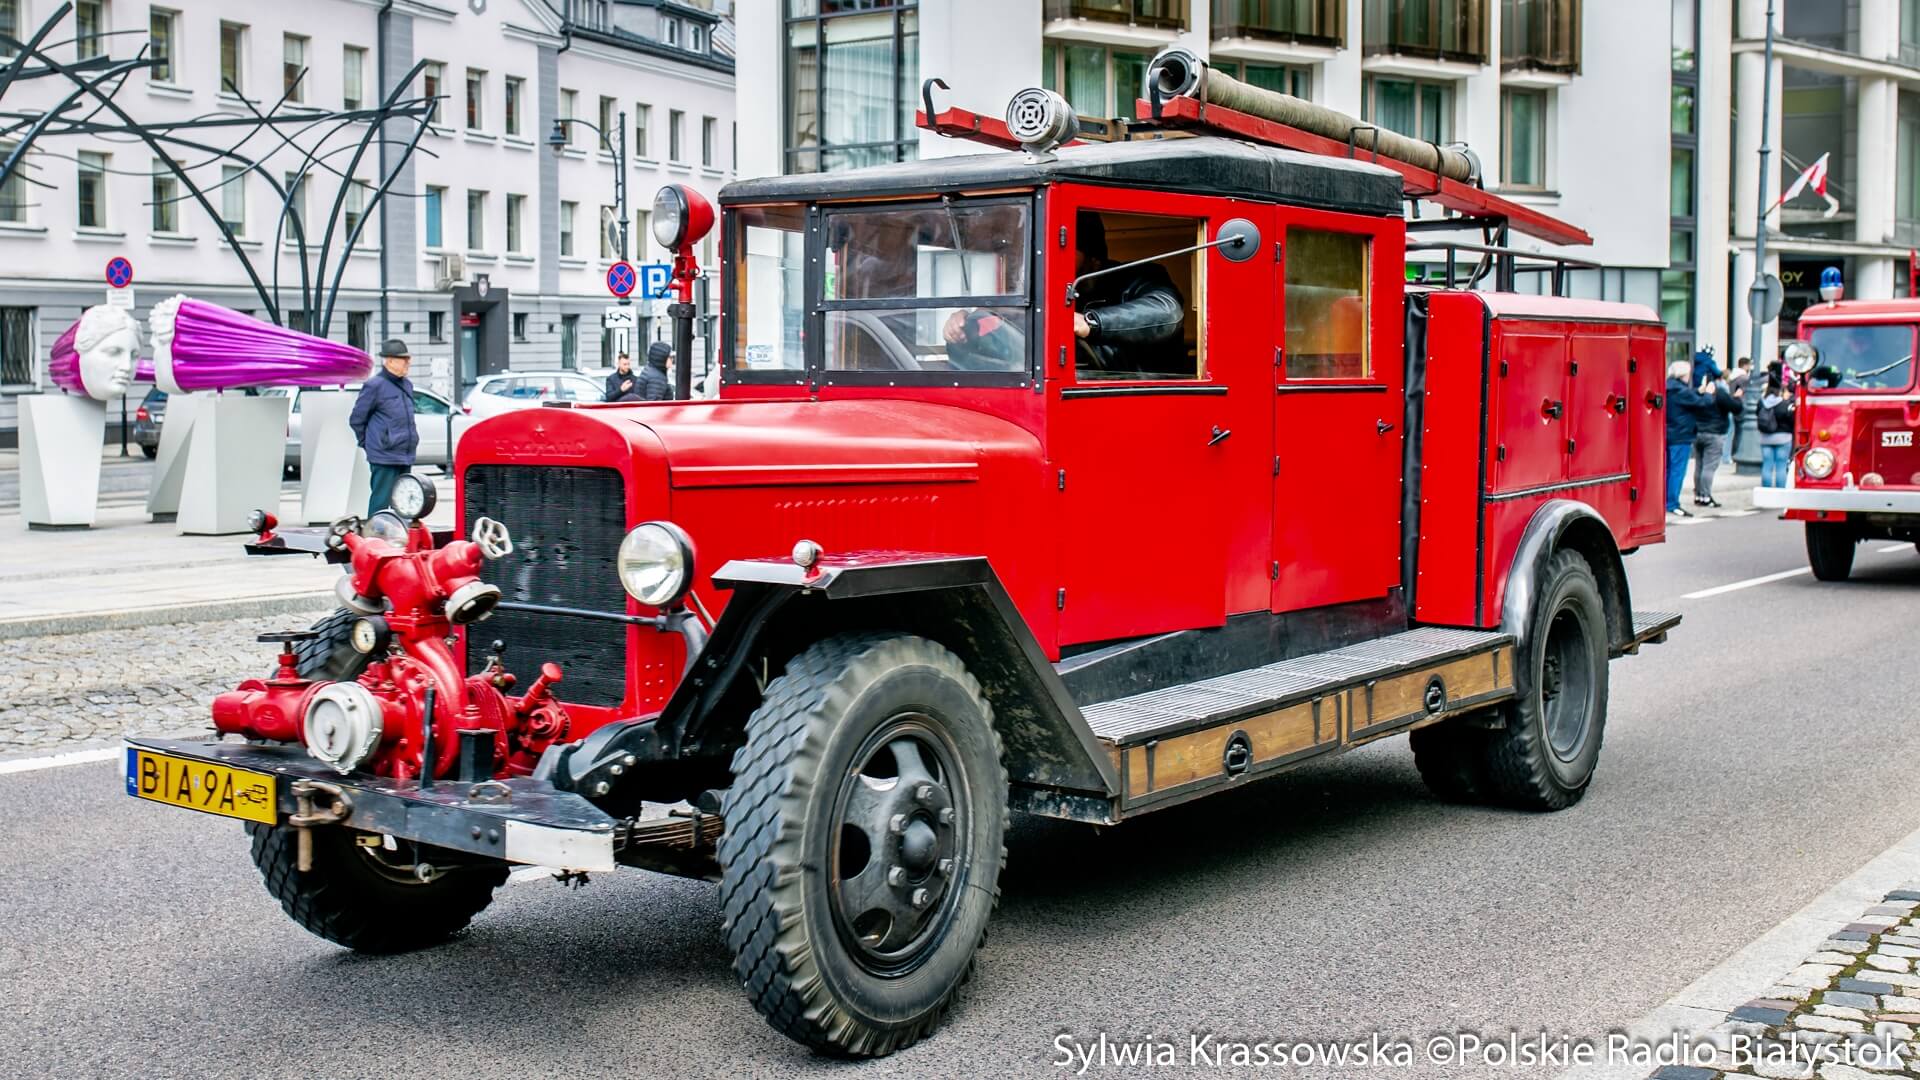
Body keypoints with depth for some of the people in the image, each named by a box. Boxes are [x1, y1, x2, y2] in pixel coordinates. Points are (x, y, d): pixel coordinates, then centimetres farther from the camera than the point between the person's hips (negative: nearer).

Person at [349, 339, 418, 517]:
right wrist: (367, 443, 3)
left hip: (406, 457, 8)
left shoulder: (407, 385, 14)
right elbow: (357, 419, -4)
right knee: (381, 502, -7)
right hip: (384, 457, -8)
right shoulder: (375, 385, -10)